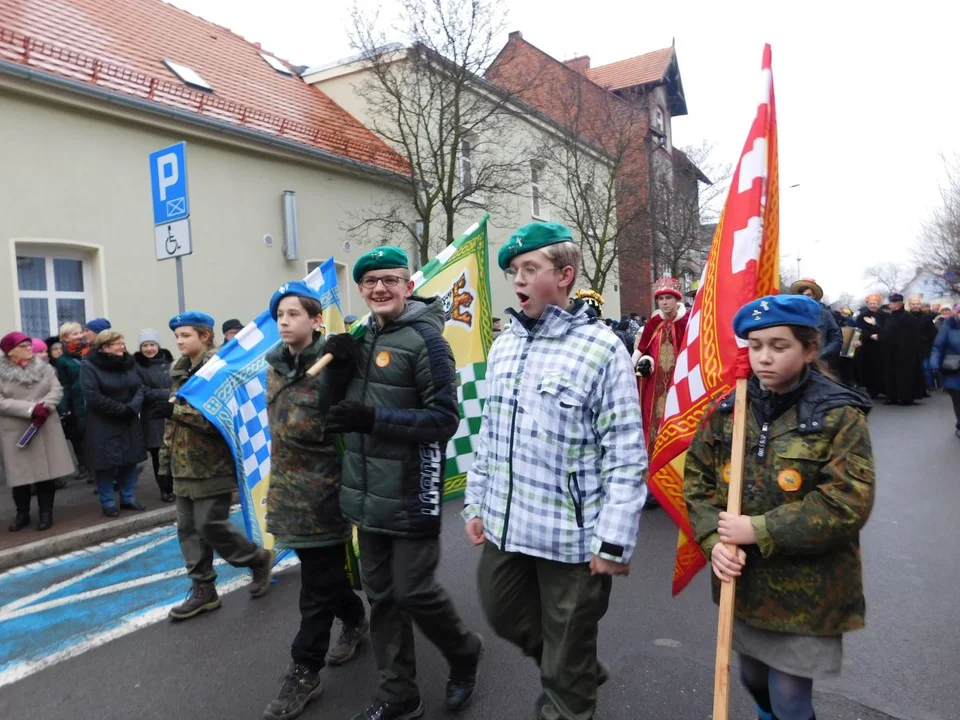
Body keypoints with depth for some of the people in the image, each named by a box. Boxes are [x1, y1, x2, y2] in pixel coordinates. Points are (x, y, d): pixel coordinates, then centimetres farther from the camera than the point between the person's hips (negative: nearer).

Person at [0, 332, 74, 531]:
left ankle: (46, 513, 17)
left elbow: (57, 390, -2)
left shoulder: (44, 368, 6)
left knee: (47, 471, 5)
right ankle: (22, 514, 24)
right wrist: (30, 409, -21)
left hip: (45, 428, 2)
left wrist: (44, 407, -20)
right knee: (19, 474, 7)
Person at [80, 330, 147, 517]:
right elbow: (93, 397, -20)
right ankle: (108, 503, 15)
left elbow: (140, 388, 3)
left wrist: (132, 407, -16)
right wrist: (122, 409, -19)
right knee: (106, 465, 1)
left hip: (129, 423, 5)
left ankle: (128, 498, 23)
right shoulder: (89, 366, -11)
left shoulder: (127, 363, 7)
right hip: (103, 426, -5)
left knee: (130, 461, 9)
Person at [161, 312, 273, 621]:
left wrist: (179, 408, -20)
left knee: (210, 525, -5)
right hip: (184, 465, 8)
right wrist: (166, 456, 20)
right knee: (188, 528, 9)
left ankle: (258, 559, 19)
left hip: (212, 465, -8)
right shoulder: (179, 371, 14)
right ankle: (203, 589, 20)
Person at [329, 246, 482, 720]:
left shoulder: (425, 338, -13)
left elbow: (445, 419, -18)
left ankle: (464, 652, 32)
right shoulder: (363, 337, 10)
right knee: (381, 595, 14)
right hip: (368, 495, 7)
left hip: (411, 496, -7)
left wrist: (374, 419, -24)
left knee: (414, 592, 2)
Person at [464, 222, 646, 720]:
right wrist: (476, 502, 13)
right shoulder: (504, 345, 6)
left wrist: (614, 541, -18)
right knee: (503, 614, 25)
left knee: (566, 665, 12)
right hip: (505, 527, 7)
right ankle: (568, 673, 53)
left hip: (572, 536, -6)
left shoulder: (602, 349, -15)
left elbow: (627, 456, -15)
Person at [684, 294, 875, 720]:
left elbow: (848, 503, -20)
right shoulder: (727, 409, 0)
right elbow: (697, 476, 1)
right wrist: (714, 540, -14)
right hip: (743, 582, 5)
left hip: (806, 591, -4)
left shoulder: (839, 415, -13)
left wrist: (759, 530, -21)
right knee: (753, 680, 23)